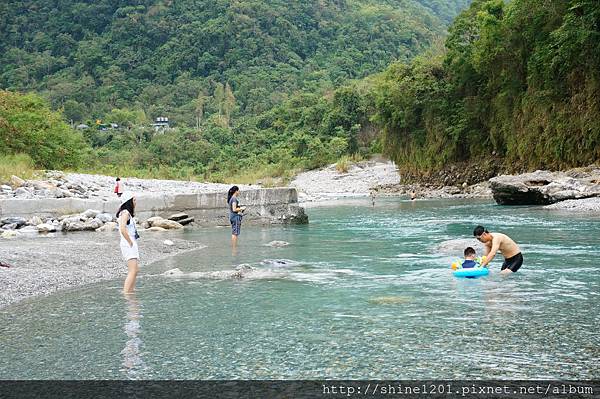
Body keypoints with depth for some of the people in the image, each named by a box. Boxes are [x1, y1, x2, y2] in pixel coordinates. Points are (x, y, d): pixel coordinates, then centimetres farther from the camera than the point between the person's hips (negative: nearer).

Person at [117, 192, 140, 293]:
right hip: (128, 245, -10)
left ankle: (130, 292, 18)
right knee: (133, 271, -17)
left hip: (132, 245, 10)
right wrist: (130, 242, -19)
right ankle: (125, 294, -22)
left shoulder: (128, 213, 16)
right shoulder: (125, 213, -14)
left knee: (135, 270, 15)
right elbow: (123, 229, -26)